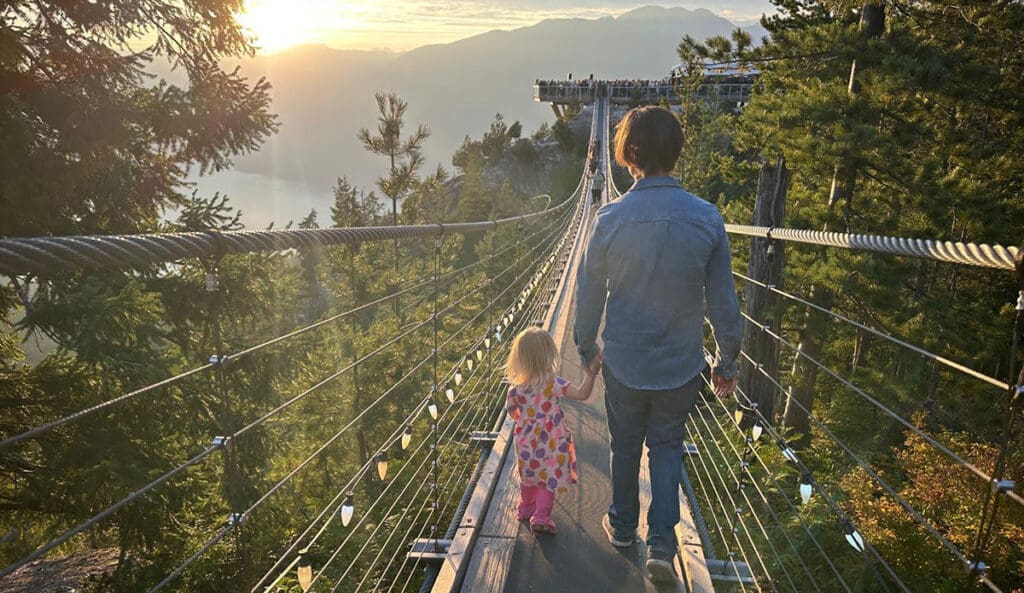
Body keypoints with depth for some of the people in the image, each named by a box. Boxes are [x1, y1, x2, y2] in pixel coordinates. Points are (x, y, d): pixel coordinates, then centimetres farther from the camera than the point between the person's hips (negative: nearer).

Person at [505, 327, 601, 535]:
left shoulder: (516, 387, -13)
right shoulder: (553, 383, -26)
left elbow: (511, 410, 5)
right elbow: (582, 394, -29)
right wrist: (592, 372, -28)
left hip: (526, 441, 4)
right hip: (550, 443, -4)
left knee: (528, 475, 26)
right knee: (549, 478, 13)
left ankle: (526, 508, 42)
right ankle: (541, 516, 10)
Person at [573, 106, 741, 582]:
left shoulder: (611, 218, -15)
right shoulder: (707, 218, -12)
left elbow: (589, 292, -5)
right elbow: (723, 301, -6)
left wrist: (586, 346, 11)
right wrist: (727, 362, 8)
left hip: (623, 360, 0)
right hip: (681, 364, 1)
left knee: (625, 444, 20)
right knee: (667, 446, 21)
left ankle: (623, 525, 40)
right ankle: (662, 541, 15)